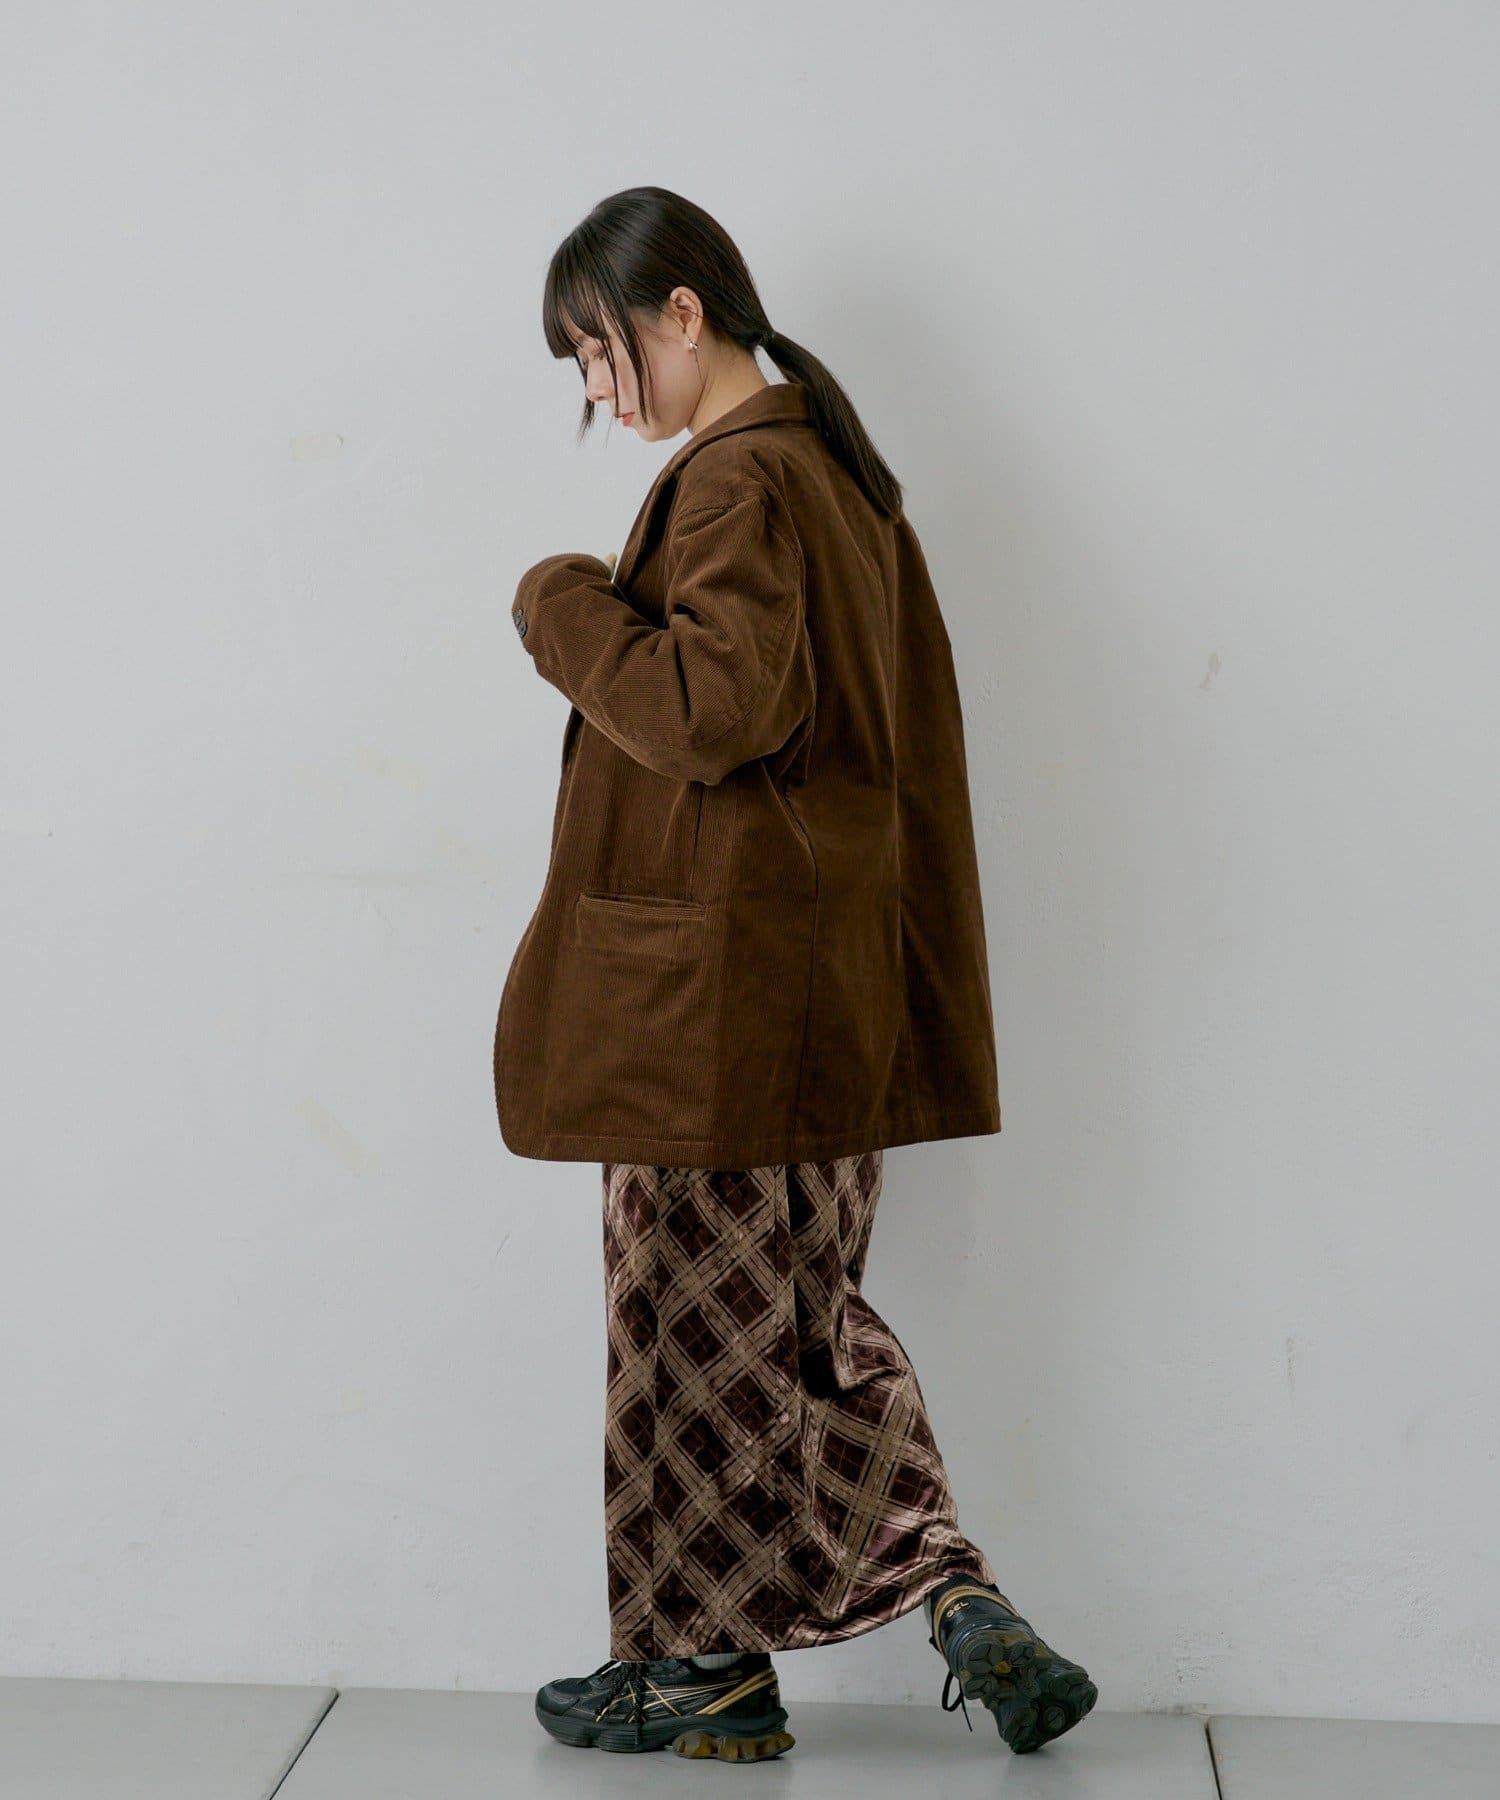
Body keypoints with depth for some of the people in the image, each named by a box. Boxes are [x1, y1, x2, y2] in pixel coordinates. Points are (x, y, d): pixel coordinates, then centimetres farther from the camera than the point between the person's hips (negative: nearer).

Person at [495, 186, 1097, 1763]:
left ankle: (706, 1671, 18)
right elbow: (902, 732, 17)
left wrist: (565, 607, -11)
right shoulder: (844, 474, 15)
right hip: (832, 979, 10)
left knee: (703, 1318, 3)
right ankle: (962, 1604, 13)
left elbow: (715, 708, -26)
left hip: (716, 985, -10)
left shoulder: (734, 479, -15)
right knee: (802, 1310, 17)